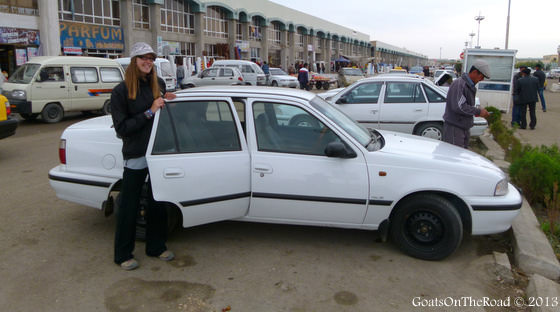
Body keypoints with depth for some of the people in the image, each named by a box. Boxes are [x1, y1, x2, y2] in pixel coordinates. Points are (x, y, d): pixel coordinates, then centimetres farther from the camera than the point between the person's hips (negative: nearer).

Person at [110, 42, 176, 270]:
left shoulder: (159, 85, 5)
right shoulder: (121, 91, -9)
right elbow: (121, 128, -14)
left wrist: (168, 101, -3)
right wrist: (149, 112, -20)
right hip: (136, 156, -5)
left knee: (158, 203, 15)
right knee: (129, 208, 5)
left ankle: (156, 247, 31)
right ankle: (123, 255, 20)